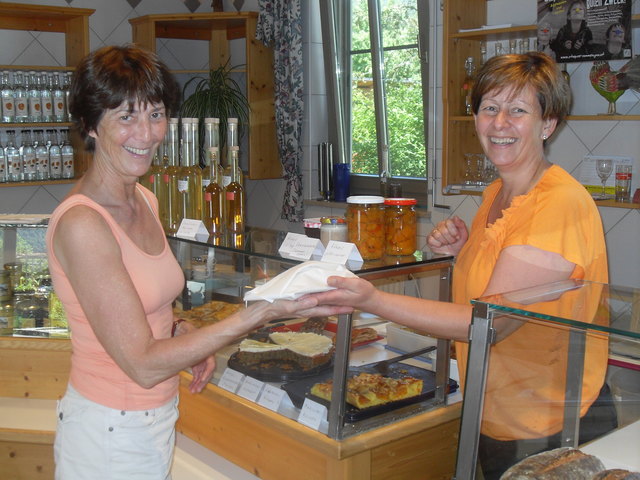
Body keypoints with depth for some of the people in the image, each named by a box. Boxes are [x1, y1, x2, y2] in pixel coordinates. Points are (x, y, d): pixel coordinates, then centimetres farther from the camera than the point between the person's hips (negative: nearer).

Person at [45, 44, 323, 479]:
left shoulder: (146, 201, 3)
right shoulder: (80, 223, -23)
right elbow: (144, 364, -23)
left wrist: (182, 332, -5)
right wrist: (256, 315, -27)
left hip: (158, 421, 7)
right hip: (111, 436, -7)